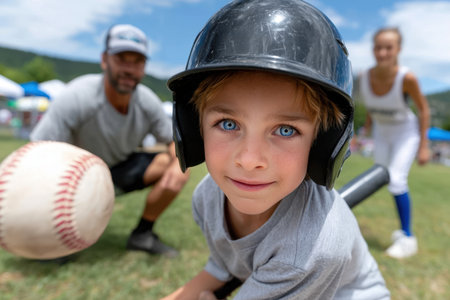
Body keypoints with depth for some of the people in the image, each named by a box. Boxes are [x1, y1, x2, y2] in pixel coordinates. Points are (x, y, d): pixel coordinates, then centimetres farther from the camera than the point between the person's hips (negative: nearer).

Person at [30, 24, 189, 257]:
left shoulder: (147, 102, -16)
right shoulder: (75, 98, -28)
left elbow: (174, 140, -8)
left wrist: (177, 164, -32)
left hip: (122, 166, 3)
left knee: (178, 170, -19)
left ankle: (142, 235, -3)